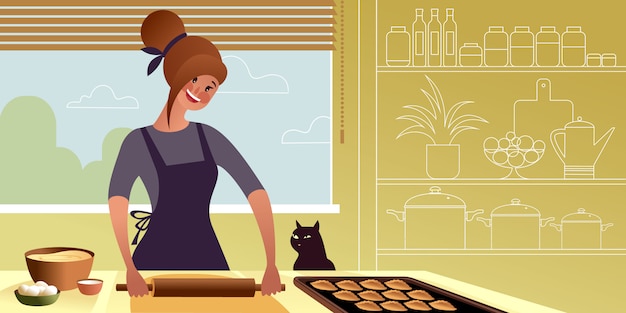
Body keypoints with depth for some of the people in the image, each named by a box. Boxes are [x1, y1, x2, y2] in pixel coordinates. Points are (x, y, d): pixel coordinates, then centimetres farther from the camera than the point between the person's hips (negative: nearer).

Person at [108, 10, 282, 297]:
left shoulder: (210, 138, 4)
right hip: (156, 264, -4)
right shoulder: (139, 141, -8)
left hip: (208, 261, 4)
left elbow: (257, 193, -3)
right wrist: (130, 271, -38)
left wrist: (272, 266, -13)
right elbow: (117, 199, -25)